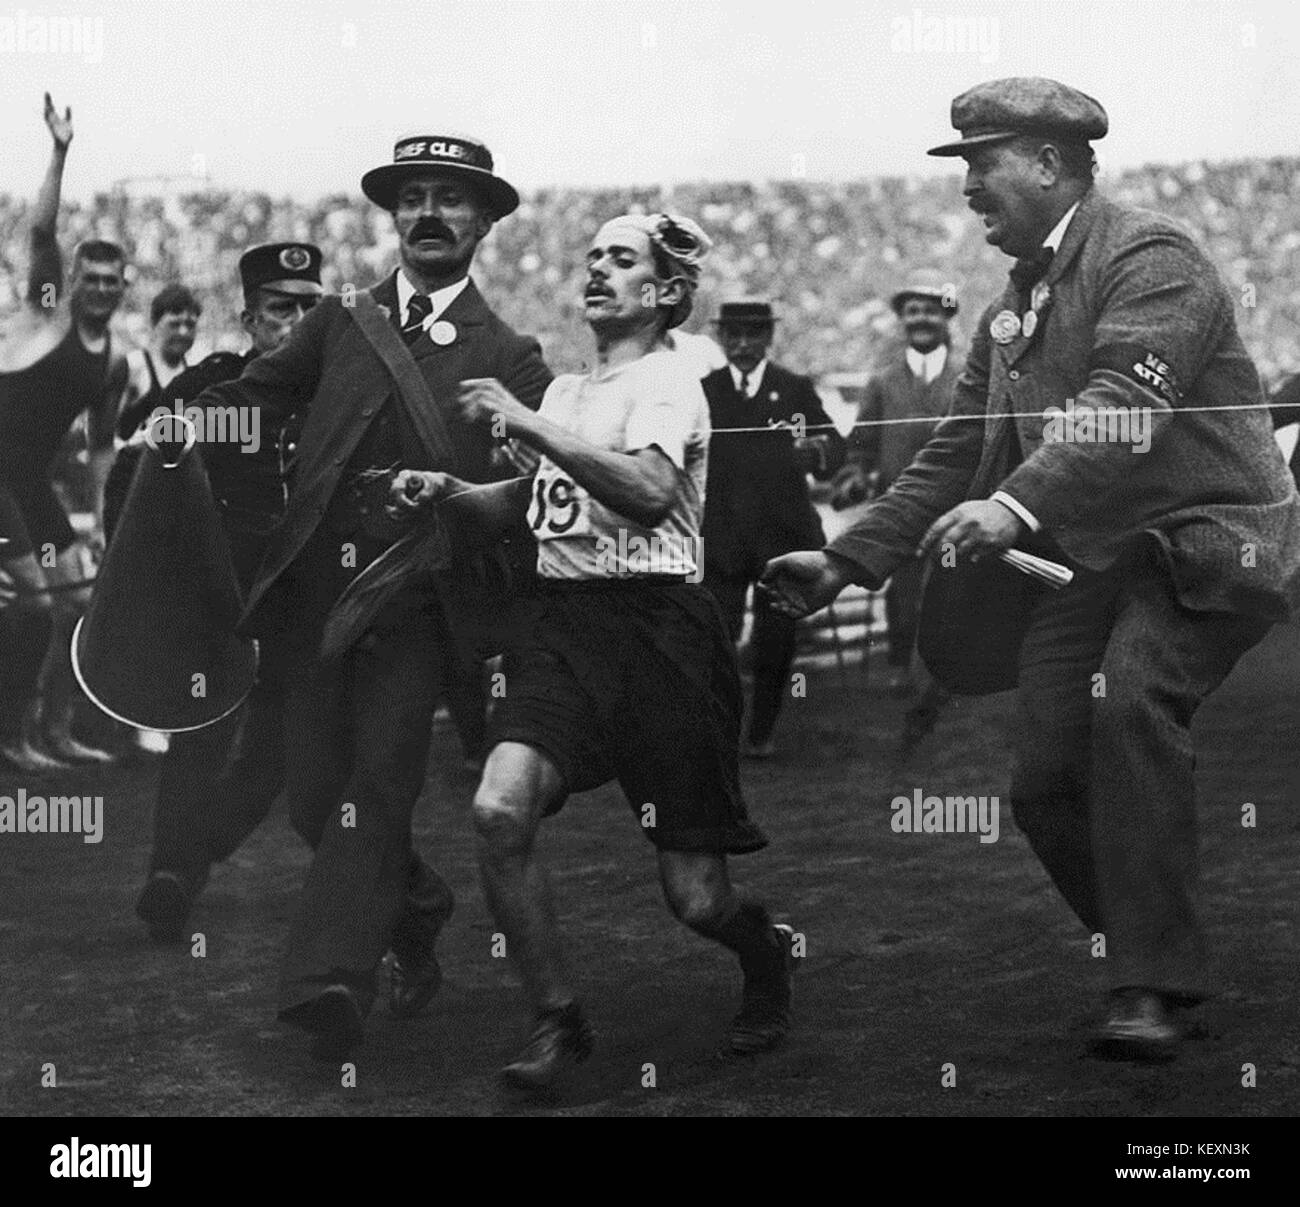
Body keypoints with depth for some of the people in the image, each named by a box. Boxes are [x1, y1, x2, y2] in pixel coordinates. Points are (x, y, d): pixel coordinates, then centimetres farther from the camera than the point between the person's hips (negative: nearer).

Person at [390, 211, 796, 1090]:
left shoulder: (668, 381, -4)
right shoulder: (565, 389, 19)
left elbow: (650, 489, -22)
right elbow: (522, 506, 27)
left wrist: (525, 423, -20)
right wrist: (448, 491, 7)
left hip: (655, 620, -6)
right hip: (564, 621, 6)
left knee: (695, 896, -3)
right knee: (500, 812, -20)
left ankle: (766, 954, 33)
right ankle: (557, 1021, -4)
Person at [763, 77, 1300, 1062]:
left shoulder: (1149, 258, -11)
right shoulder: (1012, 308, 16)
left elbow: (1124, 411, -27)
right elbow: (957, 454, 19)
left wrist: (1019, 505, -41)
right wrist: (849, 560, 11)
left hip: (1204, 540, -9)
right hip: (1084, 563, 9)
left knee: (1132, 702, -31)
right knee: (1047, 782, -1)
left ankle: (1153, 990, -27)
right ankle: (1150, 966, 19)